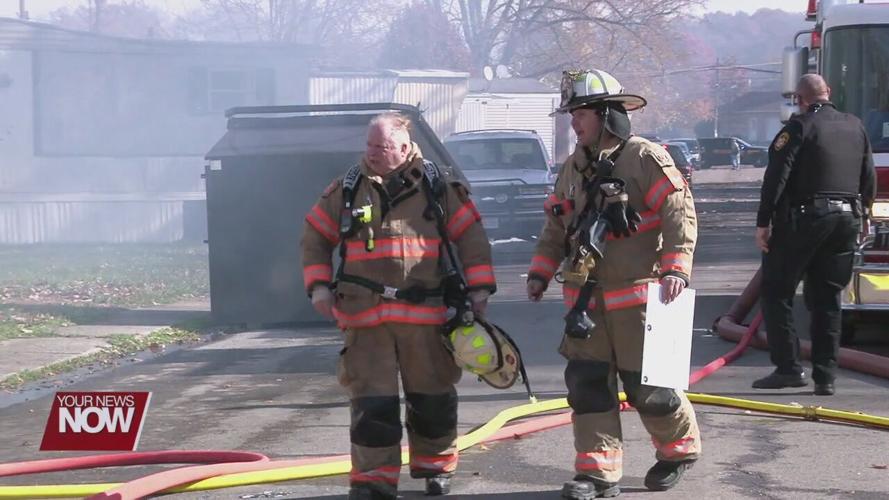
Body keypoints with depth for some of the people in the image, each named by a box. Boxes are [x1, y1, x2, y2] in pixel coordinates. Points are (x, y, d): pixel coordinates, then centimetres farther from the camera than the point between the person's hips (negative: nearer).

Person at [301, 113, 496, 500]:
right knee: (372, 400, -4)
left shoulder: (438, 187, 2)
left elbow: (471, 236, 5)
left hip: (425, 313, 0)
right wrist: (318, 286, 1)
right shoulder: (347, 189, 5)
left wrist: (479, 288, -1)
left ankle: (436, 466, 30)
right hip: (365, 314, 0)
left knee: (432, 396, 11)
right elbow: (315, 237, 11)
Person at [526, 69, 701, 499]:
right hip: (586, 297, 7)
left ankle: (680, 448, 25)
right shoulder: (573, 167, 12)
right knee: (587, 381, 2)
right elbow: (556, 227, 19)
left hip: (636, 294, -6)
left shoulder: (646, 158, -10)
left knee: (646, 383, 0)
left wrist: (675, 268, -23)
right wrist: (541, 271, 10)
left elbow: (680, 216, -14)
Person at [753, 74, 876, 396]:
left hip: (804, 218, -6)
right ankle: (825, 376, 8)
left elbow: (776, 177, -13)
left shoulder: (800, 127, -8)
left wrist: (763, 223, -10)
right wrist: (861, 213, 24)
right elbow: (869, 179, 14)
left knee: (776, 291, 4)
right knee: (827, 298, 11)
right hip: (847, 219, 6)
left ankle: (788, 367, -4)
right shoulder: (855, 127, 11)